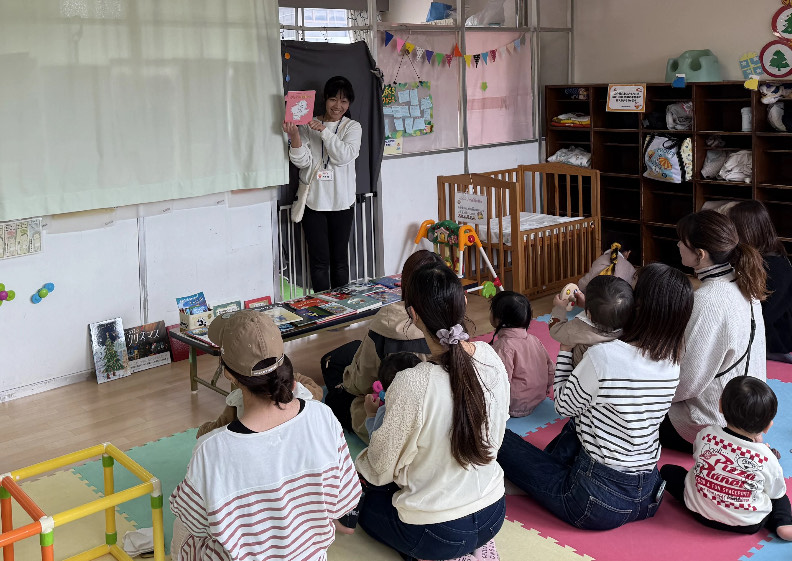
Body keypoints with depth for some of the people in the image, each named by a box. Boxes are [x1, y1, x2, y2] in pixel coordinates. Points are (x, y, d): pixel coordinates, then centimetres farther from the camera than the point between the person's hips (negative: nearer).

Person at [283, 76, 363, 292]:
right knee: (319, 259, 1)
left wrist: (324, 130, -22)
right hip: (313, 200, 0)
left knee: (340, 258, 7)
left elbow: (344, 156, -14)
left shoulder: (353, 127, 4)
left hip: (341, 201, 0)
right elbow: (303, 161, -5)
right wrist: (294, 136, -21)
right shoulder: (307, 126, 4)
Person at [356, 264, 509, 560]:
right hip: (492, 516, 6)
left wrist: (361, 464, 8)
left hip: (436, 534, -5)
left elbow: (383, 466, -15)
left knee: (366, 500, 26)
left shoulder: (412, 384, -30)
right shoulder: (491, 358, -13)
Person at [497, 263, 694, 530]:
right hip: (648, 497, 7)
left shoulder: (603, 356, -24)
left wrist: (566, 344, 3)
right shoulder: (672, 363, -4)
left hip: (598, 502, -7)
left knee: (501, 438, 6)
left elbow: (564, 405, -6)